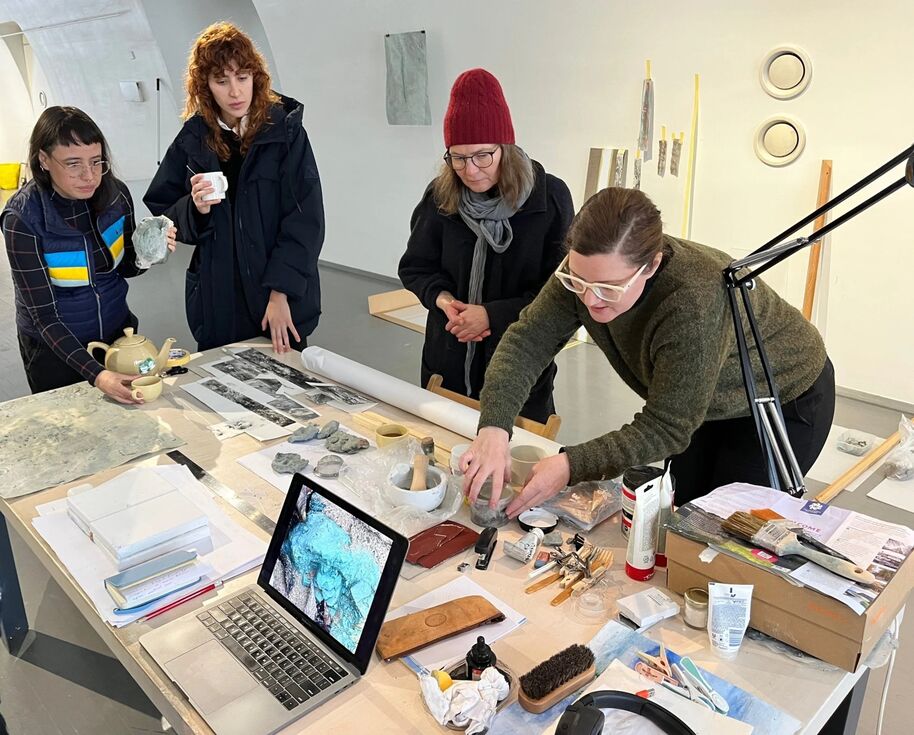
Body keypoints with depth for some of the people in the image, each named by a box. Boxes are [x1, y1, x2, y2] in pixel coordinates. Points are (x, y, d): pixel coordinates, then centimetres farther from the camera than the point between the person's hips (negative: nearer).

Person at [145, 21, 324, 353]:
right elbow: (162, 217, 7)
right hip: (216, 302, 2)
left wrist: (281, 292, -17)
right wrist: (195, 208, -15)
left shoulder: (285, 130, -5)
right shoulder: (192, 139, 2)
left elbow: (306, 220, -10)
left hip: (283, 301, -2)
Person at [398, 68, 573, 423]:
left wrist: (493, 314, -19)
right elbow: (415, 266, 7)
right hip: (448, 363, 3)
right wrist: (442, 298, -14)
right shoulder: (440, 196, -3)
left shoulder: (550, 196, -12)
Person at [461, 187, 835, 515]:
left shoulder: (694, 303, -43)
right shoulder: (587, 271, -25)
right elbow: (527, 340, -24)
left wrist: (572, 465, -42)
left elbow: (667, 428, -36)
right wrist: (493, 427, -39)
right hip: (703, 401, 6)